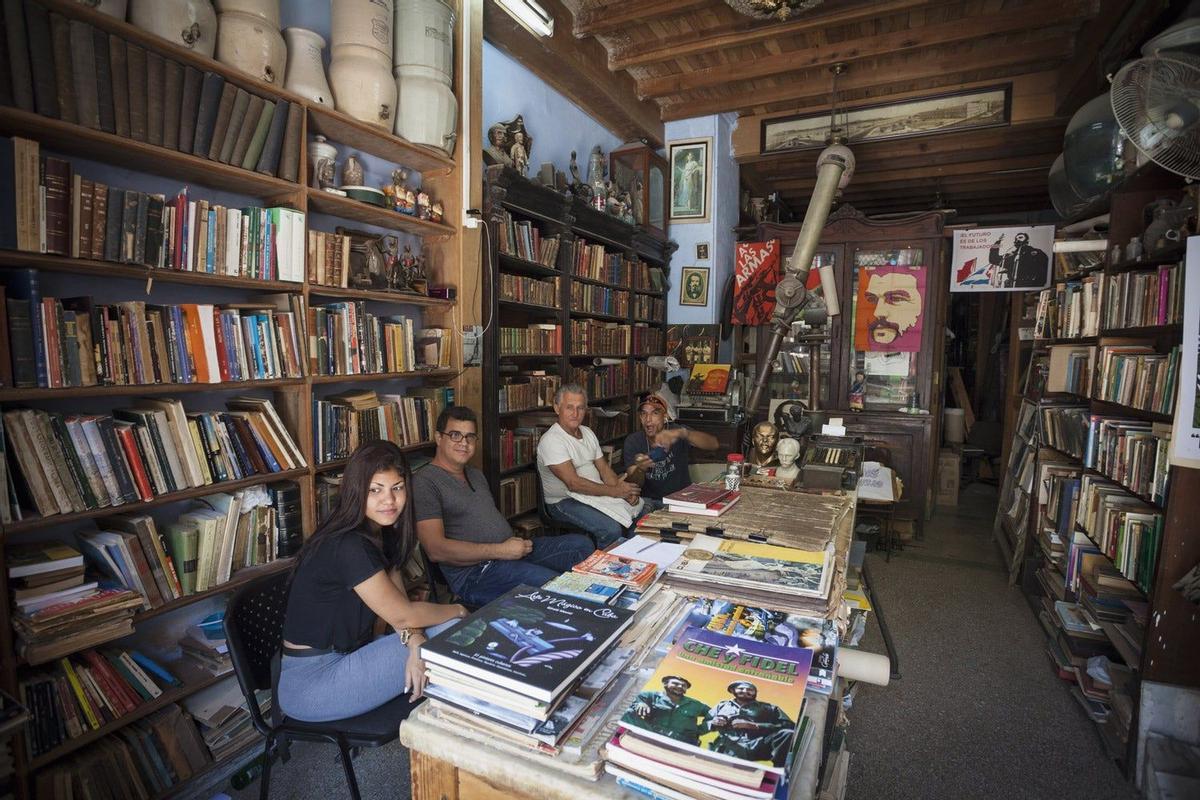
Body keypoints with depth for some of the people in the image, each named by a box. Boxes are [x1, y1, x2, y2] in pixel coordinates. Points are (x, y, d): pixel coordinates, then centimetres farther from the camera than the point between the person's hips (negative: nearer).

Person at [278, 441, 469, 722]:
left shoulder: (381, 533, 3)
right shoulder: (348, 546, -26)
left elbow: (399, 604, 0)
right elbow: (401, 615, -21)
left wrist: (414, 639, -21)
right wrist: (457, 610, -5)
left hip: (347, 655, 8)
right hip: (310, 684, -8)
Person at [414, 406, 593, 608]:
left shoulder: (476, 475, 20)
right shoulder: (425, 482, -10)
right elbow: (436, 550, -18)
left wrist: (516, 542, 2)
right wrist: (501, 550, -17)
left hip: (512, 551, 9)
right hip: (474, 572, -9)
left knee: (581, 544, -1)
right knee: (553, 585, -32)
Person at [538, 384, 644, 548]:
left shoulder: (588, 433, 11)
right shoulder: (550, 441, -18)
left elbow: (605, 469, 9)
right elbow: (573, 483, -23)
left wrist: (624, 490, -10)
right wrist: (615, 491, -20)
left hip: (597, 494, 8)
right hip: (564, 502, -8)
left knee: (641, 513, -3)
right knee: (612, 529, -28)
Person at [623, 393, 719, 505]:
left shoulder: (676, 431, -11)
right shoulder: (632, 442, -7)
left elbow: (714, 444, -26)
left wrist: (682, 433, -42)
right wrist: (640, 469, -34)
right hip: (649, 500, 0)